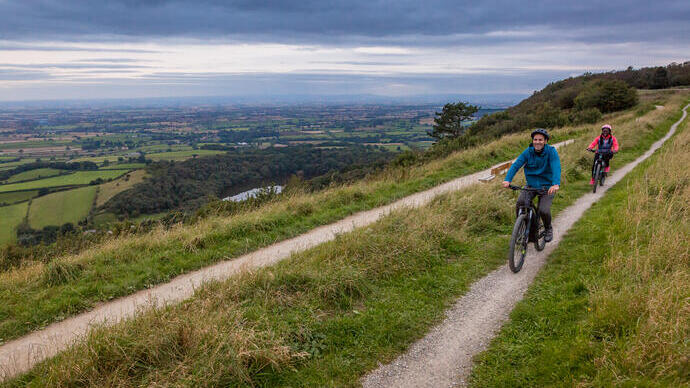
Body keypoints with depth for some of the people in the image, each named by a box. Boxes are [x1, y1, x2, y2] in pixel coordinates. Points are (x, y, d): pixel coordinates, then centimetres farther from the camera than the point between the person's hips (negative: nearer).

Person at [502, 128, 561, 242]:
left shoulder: (551, 151, -13)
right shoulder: (528, 152, -6)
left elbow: (556, 168, -27)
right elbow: (516, 165, -15)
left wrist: (556, 184, -45)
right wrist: (507, 180, -32)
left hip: (547, 186, -2)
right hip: (531, 185, 2)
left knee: (544, 210, -20)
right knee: (520, 204, -23)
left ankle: (548, 229, 13)